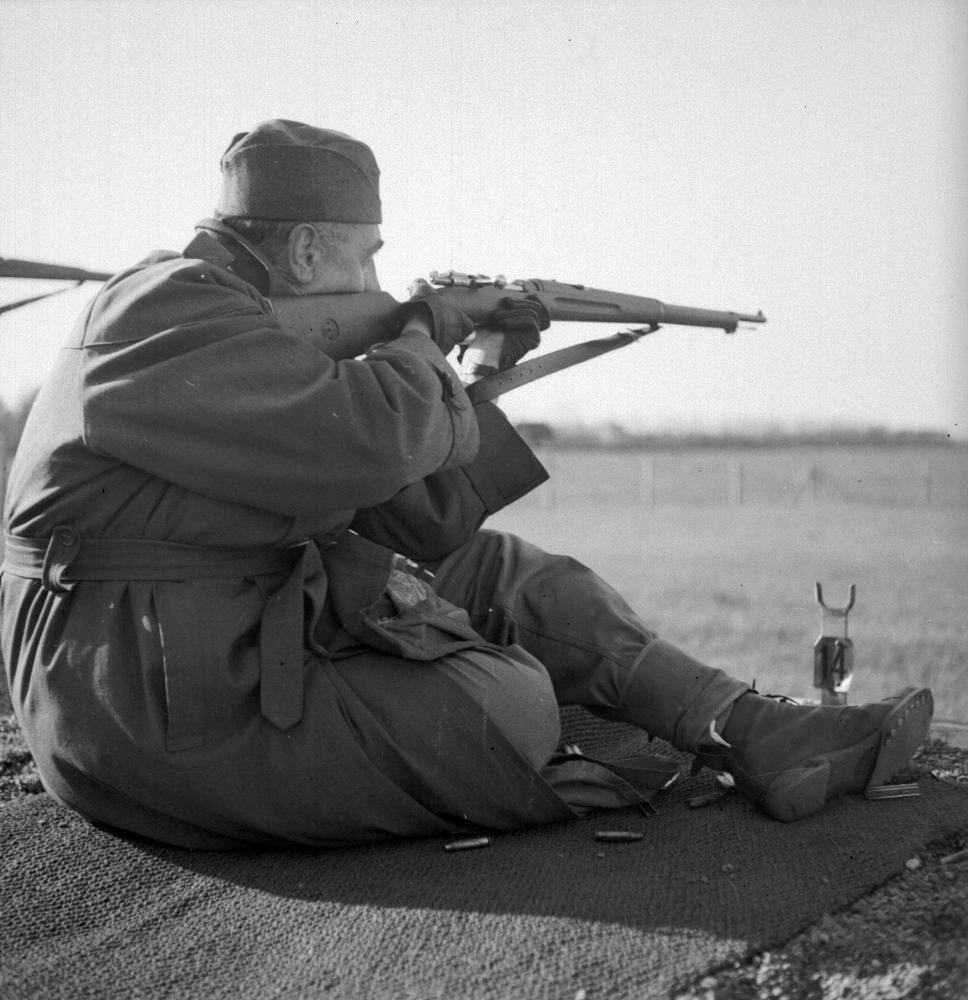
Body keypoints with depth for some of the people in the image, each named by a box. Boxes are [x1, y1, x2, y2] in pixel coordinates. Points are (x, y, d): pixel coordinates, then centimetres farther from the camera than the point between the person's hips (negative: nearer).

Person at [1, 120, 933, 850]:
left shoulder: (253, 323, 14)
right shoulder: (168, 310, -16)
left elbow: (414, 521, 13)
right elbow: (370, 440, -29)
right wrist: (418, 344, -8)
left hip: (254, 647, 10)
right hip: (160, 721, -10)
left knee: (506, 574, 3)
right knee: (513, 713, -21)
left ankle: (759, 735, -1)